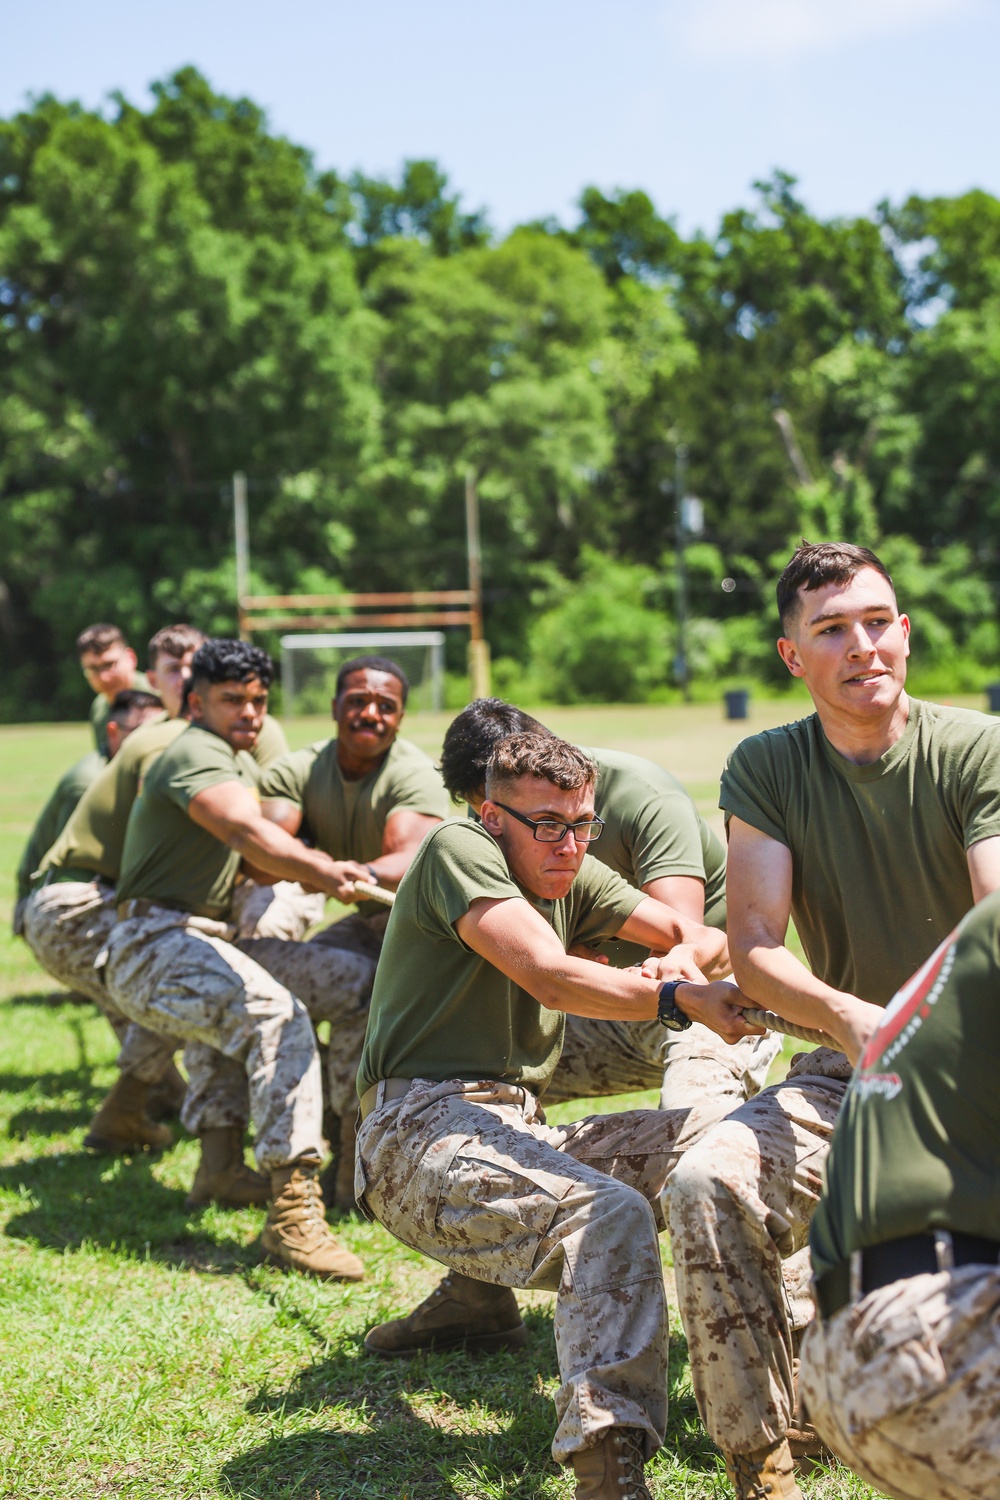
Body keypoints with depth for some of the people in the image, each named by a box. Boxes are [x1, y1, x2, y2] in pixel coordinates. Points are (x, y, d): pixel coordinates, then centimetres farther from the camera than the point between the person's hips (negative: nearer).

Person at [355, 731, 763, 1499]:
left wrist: (689, 956, -13)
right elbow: (550, 975, -23)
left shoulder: (573, 878, 15)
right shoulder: (458, 848, -9)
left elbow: (706, 937, 12)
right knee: (611, 1213, -33)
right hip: (421, 1129, -9)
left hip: (512, 1132, 9)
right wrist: (682, 1000, -30)